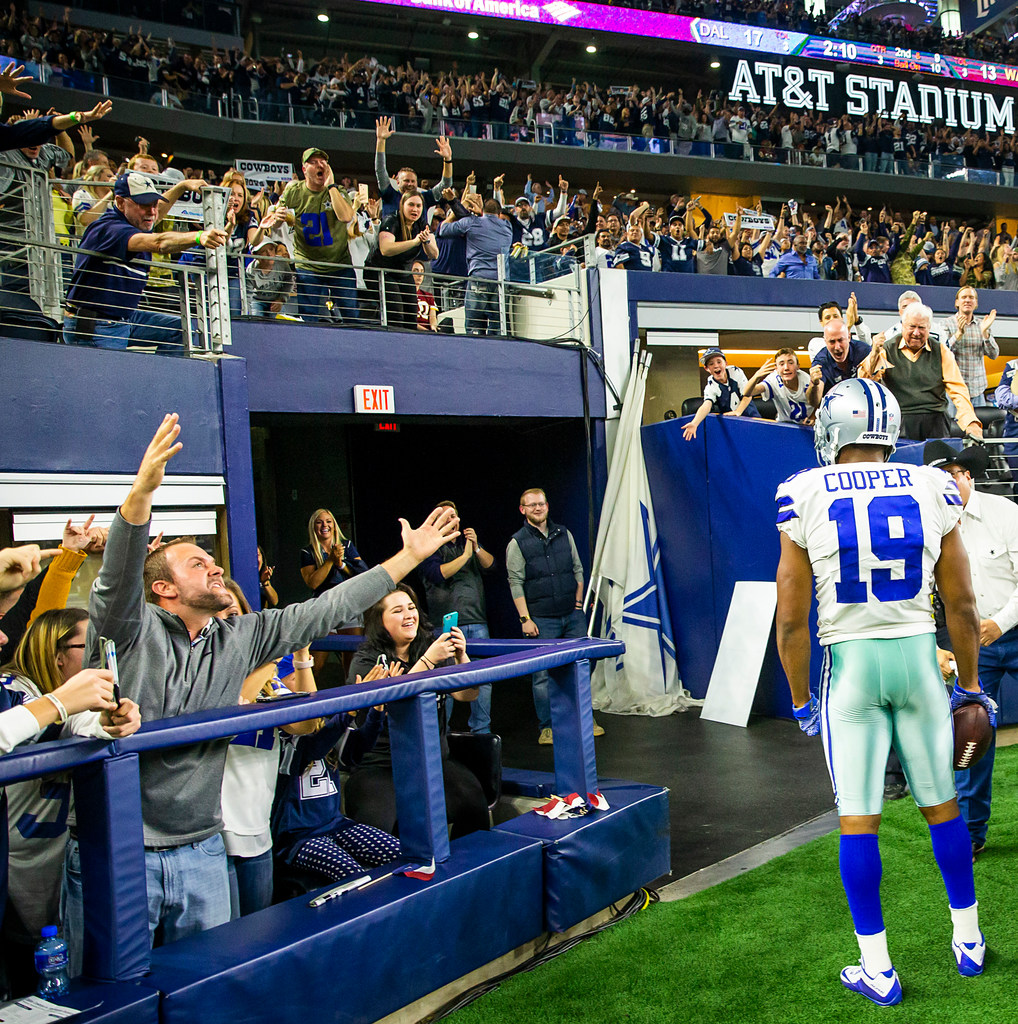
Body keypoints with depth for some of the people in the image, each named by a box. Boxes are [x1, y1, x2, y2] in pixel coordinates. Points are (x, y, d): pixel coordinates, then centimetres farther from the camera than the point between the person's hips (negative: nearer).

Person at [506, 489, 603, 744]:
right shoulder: (517, 543, -2)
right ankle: (546, 727, 8)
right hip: (542, 620, -4)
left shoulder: (563, 534, 10)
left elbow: (577, 569, 15)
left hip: (572, 615, 4)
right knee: (543, 674, -2)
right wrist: (525, 618, -11)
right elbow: (516, 584, -5)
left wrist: (578, 602, 6)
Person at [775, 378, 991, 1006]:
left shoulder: (805, 498, -7)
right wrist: (968, 683, 19)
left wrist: (801, 700, 8)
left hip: (850, 664, -2)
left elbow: (792, 620, -5)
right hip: (918, 655, 3)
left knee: (858, 820, 5)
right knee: (941, 804, 18)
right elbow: (962, 607, 5)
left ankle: (878, 971, 13)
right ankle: (969, 941, 32)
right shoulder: (933, 490, -1)